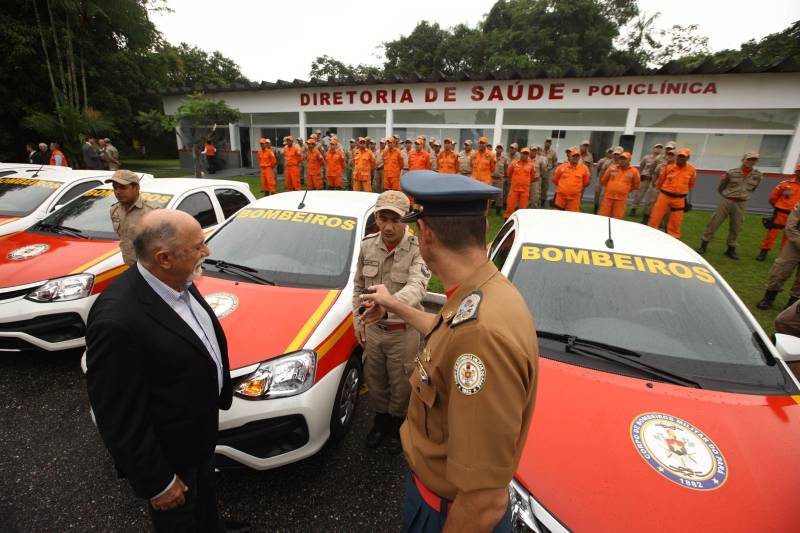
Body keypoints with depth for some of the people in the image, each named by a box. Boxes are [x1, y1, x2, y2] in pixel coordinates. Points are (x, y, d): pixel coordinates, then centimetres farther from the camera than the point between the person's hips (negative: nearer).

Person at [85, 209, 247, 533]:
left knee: (205, 492, 34)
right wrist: (157, 482, -16)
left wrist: (215, 398, 12)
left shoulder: (178, 282, -11)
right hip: (169, 454, -7)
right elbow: (121, 419, -27)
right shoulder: (118, 320, -36)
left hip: (201, 428, 7)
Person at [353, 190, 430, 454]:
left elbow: (416, 287, -38)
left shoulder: (417, 249, -20)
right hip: (372, 329, 4)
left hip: (403, 332, -4)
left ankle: (397, 422, 45)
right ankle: (380, 418, 49)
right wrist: (358, 321, 5)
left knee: (400, 384, 16)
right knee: (375, 380, 22)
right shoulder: (368, 245, -4)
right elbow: (359, 286, 7)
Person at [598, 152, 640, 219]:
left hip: (621, 199, -1)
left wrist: (626, 190, 12)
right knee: (602, 216, 2)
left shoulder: (633, 171, 3)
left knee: (617, 218, 0)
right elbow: (603, 180, 16)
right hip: (608, 197, 1)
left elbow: (637, 185, 13)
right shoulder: (612, 168, 6)